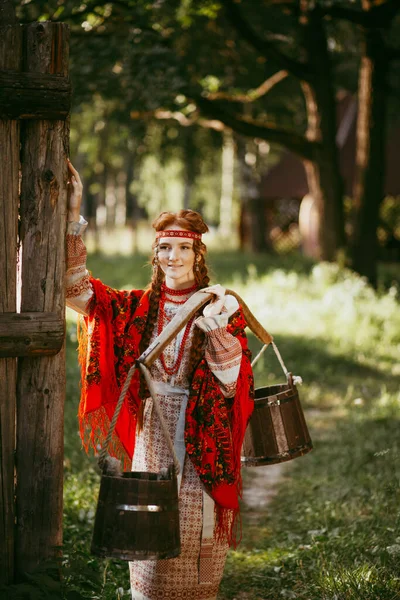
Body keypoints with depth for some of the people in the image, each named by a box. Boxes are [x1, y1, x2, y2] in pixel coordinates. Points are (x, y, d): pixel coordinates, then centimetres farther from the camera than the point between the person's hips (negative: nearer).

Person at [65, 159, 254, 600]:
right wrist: (72, 219, -9)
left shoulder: (222, 308, 0)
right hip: (150, 440, 2)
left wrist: (218, 330, -21)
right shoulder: (138, 307, 7)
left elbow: (231, 385, -6)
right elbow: (77, 290, -2)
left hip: (200, 442, -2)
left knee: (195, 542, -1)